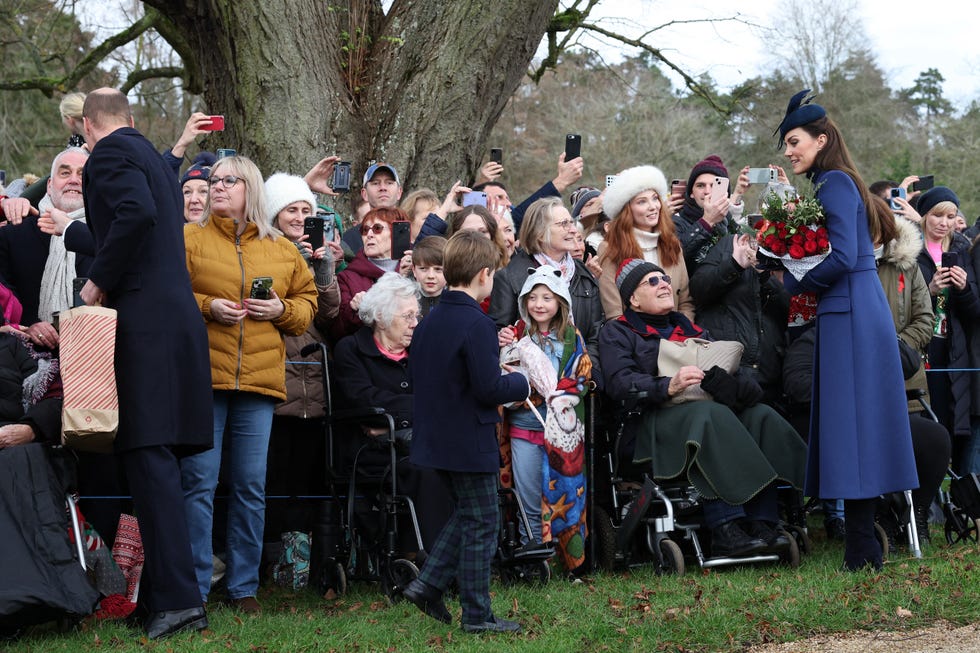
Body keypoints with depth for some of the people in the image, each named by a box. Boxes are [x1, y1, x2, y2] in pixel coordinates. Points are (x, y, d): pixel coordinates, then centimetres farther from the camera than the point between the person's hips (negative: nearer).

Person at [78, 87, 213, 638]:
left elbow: (136, 213, -21)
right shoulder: (154, 158, 25)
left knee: (150, 457, -12)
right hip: (178, 321, 9)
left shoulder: (111, 152, -4)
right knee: (158, 462, 11)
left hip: (144, 325, -9)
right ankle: (165, 589, 14)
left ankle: (178, 597, -17)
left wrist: (101, 281, -13)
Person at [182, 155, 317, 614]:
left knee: (251, 487, 6)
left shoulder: (283, 251, 13)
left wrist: (282, 310, -3)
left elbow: (307, 304, 17)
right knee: (198, 483, -3)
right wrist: (205, 307, -12)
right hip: (202, 375, -2)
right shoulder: (189, 239, 5)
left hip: (259, 383, 3)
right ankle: (195, 589, 4)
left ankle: (244, 586, 15)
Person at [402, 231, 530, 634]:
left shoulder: (429, 322, 7)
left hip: (437, 438, 8)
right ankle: (477, 615, 7)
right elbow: (488, 389, -23)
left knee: (466, 514, 22)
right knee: (481, 524, 2)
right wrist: (521, 384, -3)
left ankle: (429, 584, 14)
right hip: (471, 443, -8)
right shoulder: (477, 324, -19)